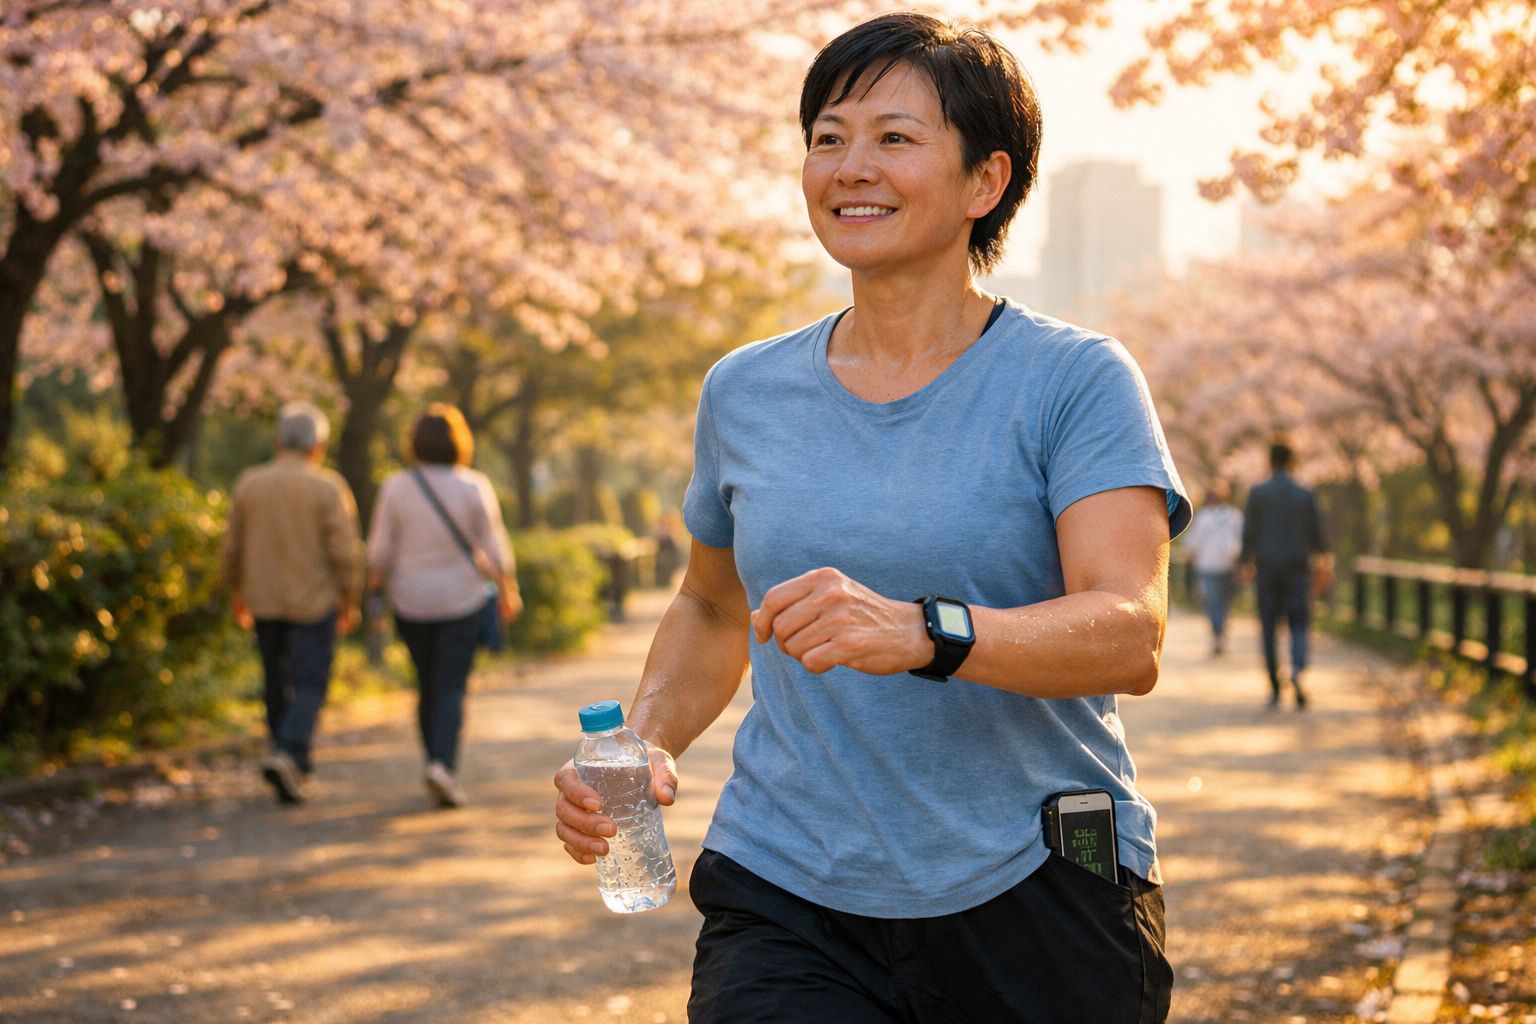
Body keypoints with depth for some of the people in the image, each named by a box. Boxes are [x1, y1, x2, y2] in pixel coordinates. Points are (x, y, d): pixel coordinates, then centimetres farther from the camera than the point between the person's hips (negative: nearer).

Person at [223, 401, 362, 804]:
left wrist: (238, 596, 16)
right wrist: (350, 602, 0)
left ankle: (297, 767, 21)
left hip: (264, 602, 4)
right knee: (309, 686, 0)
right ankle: (289, 755, -20)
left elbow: (234, 548, 4)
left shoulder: (249, 484, 0)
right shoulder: (327, 488, -10)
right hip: (314, 602, -4)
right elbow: (345, 552, -12)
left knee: (278, 681, 15)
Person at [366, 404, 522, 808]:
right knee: (451, 689, -2)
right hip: (460, 600, -2)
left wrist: (374, 592, 8)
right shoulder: (474, 487, -9)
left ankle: (438, 763, 20)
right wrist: (509, 591, 7)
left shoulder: (396, 487, -6)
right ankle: (443, 764, -21)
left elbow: (379, 550, -6)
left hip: (410, 603, 2)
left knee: (427, 686, 16)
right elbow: (494, 547, -6)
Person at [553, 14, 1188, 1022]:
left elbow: (1132, 635, -15)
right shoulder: (745, 392, 10)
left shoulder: (1075, 379, -3)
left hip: (1040, 902, -1)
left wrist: (923, 633, -32)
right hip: (789, 906, 2)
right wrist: (642, 740, 7)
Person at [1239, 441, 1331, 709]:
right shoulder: (1305, 495, 1)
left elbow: (1249, 532, -6)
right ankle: (1298, 668, -26)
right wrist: (1322, 563, 19)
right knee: (1299, 626, 4)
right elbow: (1316, 535, 3)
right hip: (1297, 568, 1)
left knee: (1268, 629, 9)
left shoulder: (1257, 493, -3)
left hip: (1267, 569, -1)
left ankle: (1275, 689, 7)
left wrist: (1247, 565, 7)